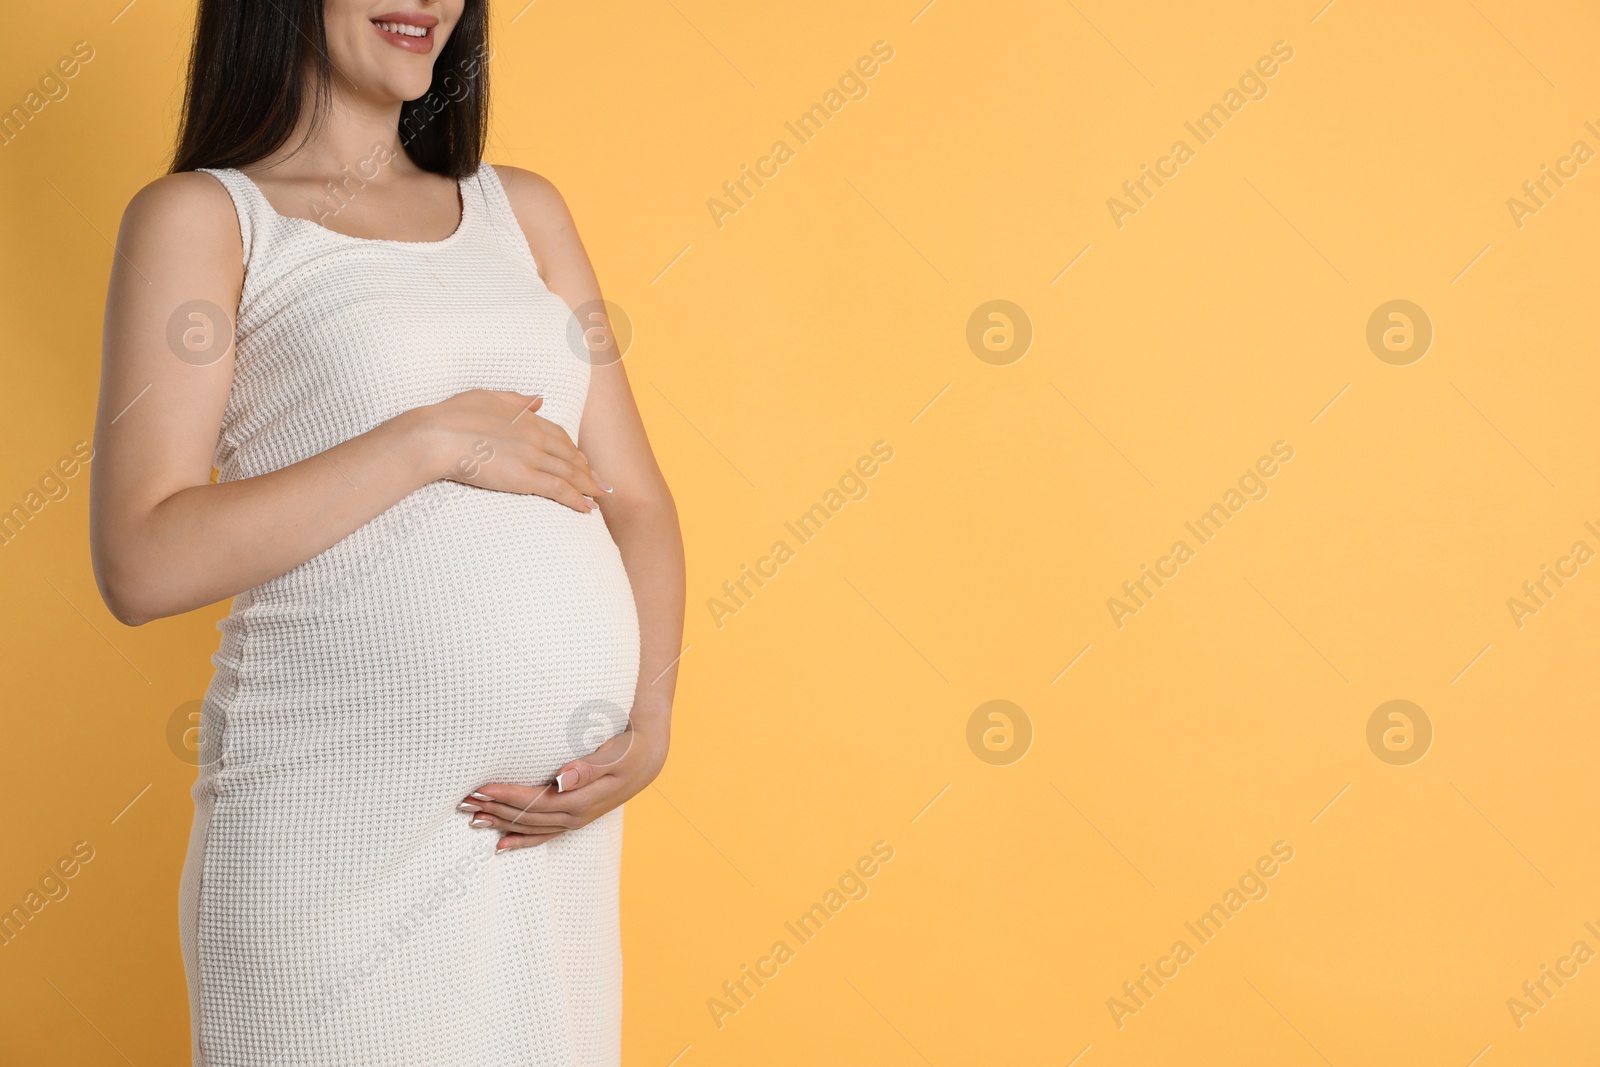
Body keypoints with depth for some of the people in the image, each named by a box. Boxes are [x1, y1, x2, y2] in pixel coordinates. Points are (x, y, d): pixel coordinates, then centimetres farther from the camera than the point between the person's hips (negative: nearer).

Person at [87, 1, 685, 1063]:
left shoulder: (523, 209, 14)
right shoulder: (202, 217, -1)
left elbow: (637, 499, 12)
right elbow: (144, 566, -11)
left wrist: (651, 727, -4)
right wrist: (433, 439, -13)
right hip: (345, 823, -4)